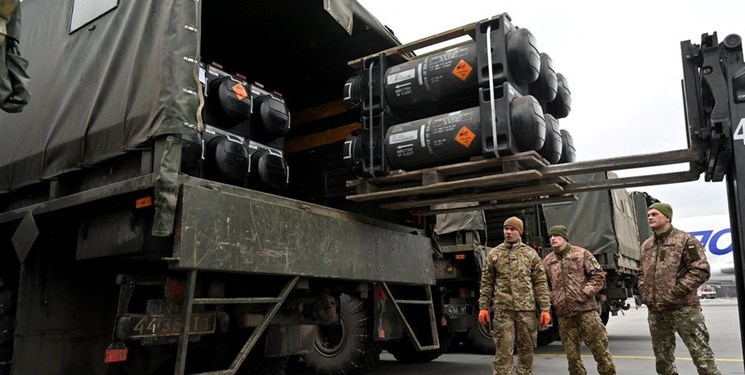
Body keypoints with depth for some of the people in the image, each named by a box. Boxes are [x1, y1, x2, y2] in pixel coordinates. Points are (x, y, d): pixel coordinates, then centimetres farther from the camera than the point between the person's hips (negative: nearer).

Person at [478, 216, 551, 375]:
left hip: (526, 309, 1)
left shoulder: (531, 253, 7)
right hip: (502, 310, -1)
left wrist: (545, 309, -1)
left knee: (527, 348, 9)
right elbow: (487, 283, 8)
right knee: (503, 350, -2)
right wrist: (483, 307, 1)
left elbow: (540, 283, 5)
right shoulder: (493, 254, 7)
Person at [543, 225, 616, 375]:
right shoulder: (547, 261, 9)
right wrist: (551, 299, 0)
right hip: (563, 313, 3)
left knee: (599, 347, 0)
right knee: (571, 353, 9)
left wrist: (585, 293, -11)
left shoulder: (582, 253, 1)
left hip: (585, 309, -3)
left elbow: (598, 276, -1)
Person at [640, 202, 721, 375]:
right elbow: (642, 272, 24)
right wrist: (644, 292, 7)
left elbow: (701, 270, -12)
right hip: (655, 310, 6)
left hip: (683, 307, -6)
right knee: (662, 355, 15)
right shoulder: (646, 245, 14)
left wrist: (677, 291, -16)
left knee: (701, 353, -4)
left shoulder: (685, 240, -5)